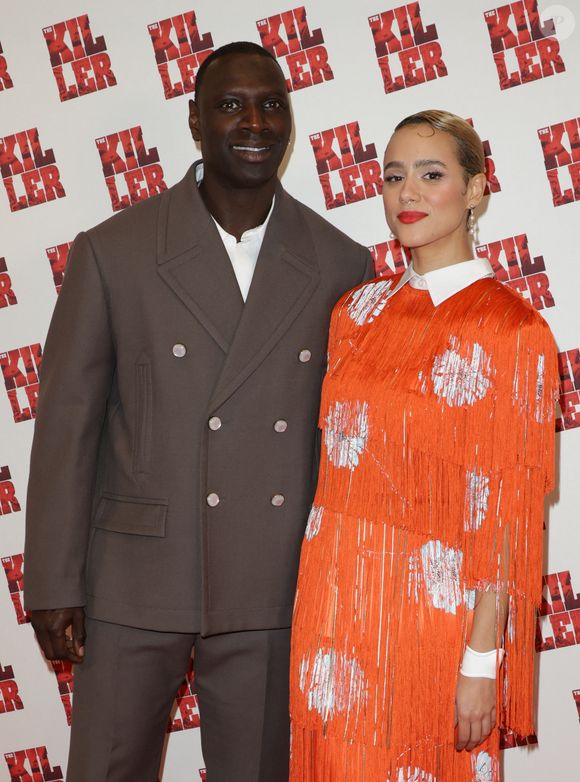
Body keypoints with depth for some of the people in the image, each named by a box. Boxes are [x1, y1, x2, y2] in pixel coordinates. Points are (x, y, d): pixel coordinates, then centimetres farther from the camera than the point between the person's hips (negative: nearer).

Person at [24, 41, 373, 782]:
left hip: (271, 592, 2)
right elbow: (67, 423, -4)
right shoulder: (112, 251, -5)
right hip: (134, 586, -1)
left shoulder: (340, 266, 1)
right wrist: (54, 585, -5)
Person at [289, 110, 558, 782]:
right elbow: (336, 457, 10)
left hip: (434, 602, -5)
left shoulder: (512, 328, -10)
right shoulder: (358, 309, 7)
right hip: (336, 596, 5)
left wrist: (483, 658, -15)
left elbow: (507, 507, -12)